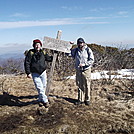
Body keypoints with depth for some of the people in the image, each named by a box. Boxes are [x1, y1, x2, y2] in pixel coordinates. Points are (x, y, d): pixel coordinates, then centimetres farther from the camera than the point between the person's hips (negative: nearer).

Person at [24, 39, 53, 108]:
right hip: (35, 74, -4)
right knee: (39, 88, -9)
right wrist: (28, 73, -13)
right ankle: (45, 101, 2)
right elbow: (27, 63, -9)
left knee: (44, 87, 9)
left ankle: (41, 100, 25)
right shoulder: (30, 53, -9)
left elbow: (48, 58, 21)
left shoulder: (43, 52, 3)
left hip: (43, 72, 4)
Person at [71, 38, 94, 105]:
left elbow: (91, 60, -7)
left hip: (86, 70, -3)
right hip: (78, 70, 3)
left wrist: (84, 64, -19)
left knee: (87, 85, 2)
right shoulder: (75, 50, 6)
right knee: (79, 85, 8)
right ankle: (80, 99, 19)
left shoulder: (88, 50, -5)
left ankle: (87, 99, 16)